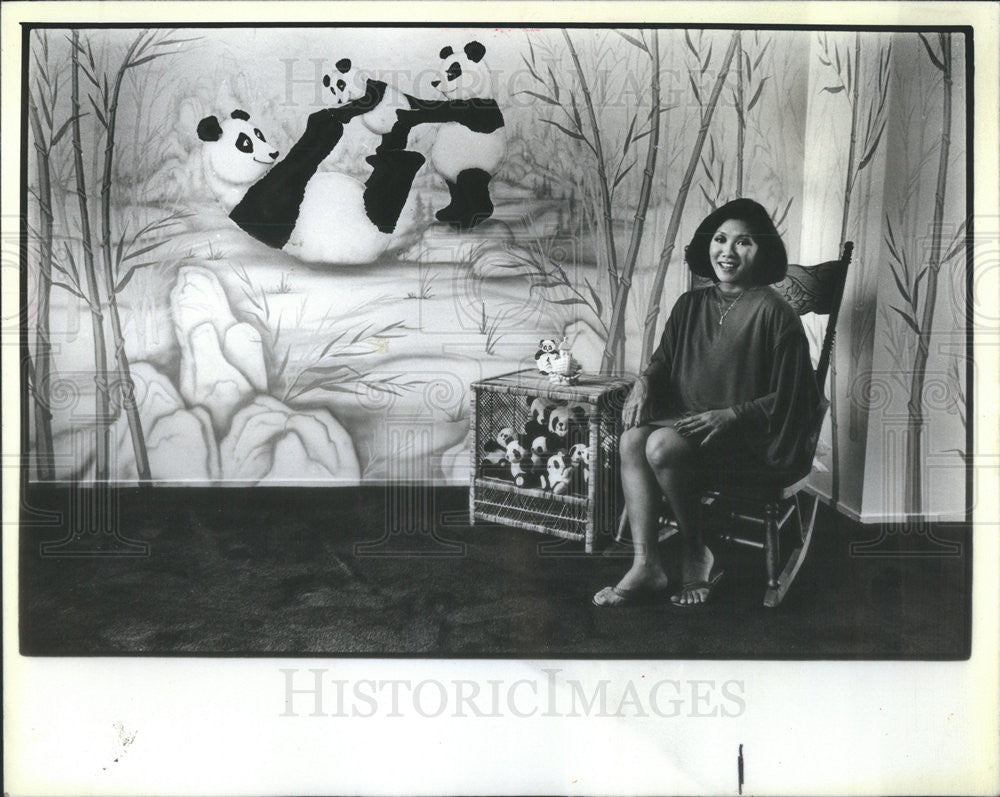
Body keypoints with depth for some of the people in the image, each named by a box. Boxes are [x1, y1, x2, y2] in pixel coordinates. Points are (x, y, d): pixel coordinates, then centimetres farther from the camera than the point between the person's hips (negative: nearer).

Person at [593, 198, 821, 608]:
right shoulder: (691, 305, 10)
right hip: (690, 420, 6)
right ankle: (645, 565, -19)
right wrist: (644, 382, -7)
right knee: (632, 438, -22)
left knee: (663, 445, -30)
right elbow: (663, 359, 16)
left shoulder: (773, 313, -8)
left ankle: (696, 554, -6)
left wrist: (728, 416, -20)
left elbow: (786, 400, -9)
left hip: (754, 440, -6)